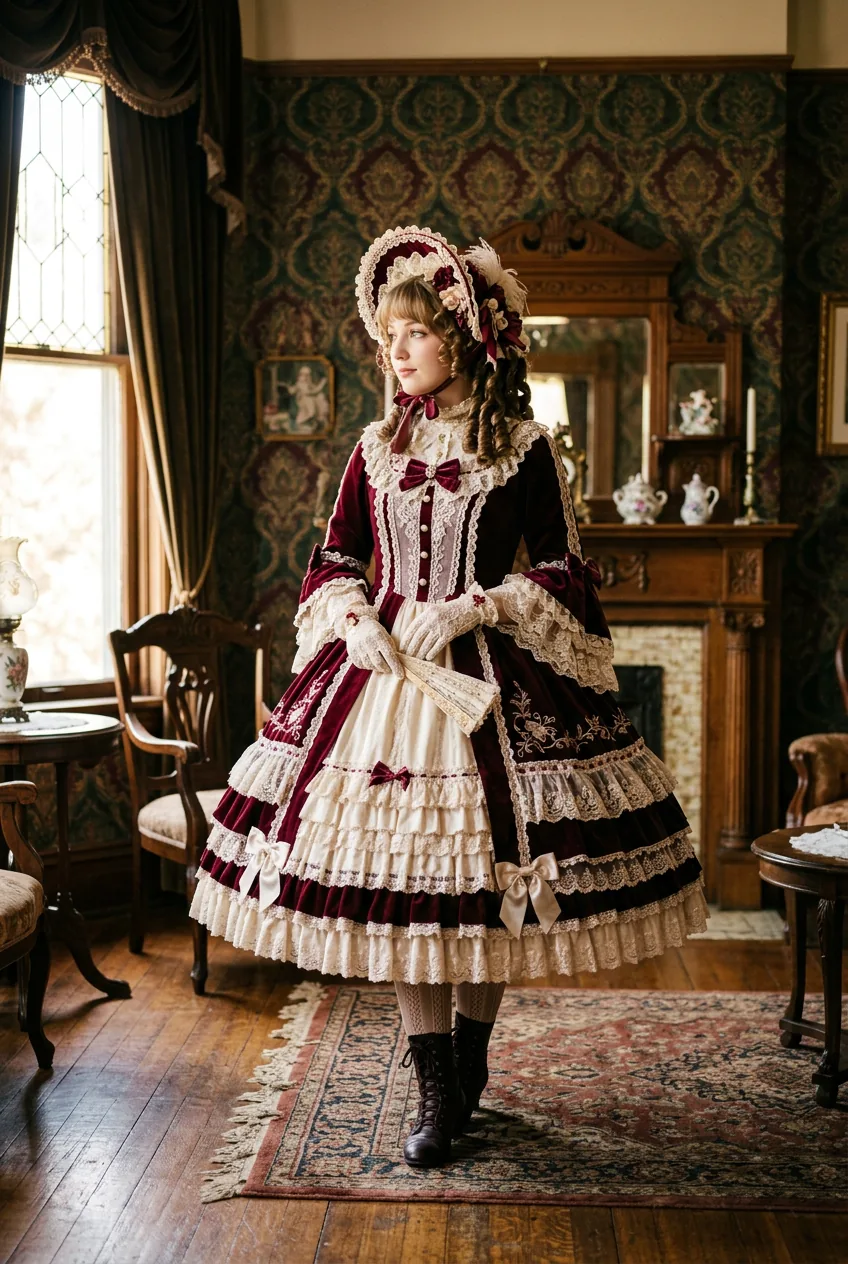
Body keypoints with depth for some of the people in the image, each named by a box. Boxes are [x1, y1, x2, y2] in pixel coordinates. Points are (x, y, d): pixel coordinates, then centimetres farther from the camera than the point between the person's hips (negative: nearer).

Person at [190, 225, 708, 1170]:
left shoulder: (523, 446, -1)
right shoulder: (376, 447, 10)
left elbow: (563, 570, -2)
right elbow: (333, 561, 13)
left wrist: (472, 606, -14)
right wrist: (354, 617, -7)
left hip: (491, 672, -3)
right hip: (382, 667, 3)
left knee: (487, 873, 3)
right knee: (398, 881, -1)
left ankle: (471, 1052, 26)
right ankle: (436, 1091, 9)